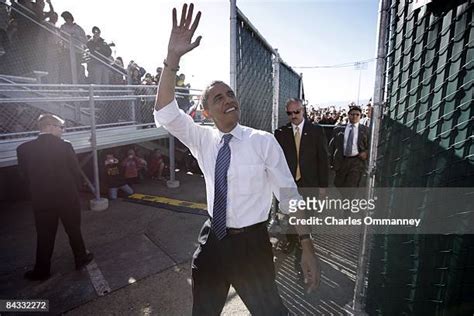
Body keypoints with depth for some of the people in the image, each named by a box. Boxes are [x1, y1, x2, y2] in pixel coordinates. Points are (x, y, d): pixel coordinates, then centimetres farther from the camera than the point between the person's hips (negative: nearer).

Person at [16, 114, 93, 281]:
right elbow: (76, 172, -8)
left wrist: (40, 192, 15)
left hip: (42, 200, 2)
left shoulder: (24, 149, -6)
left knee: (44, 236, 14)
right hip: (68, 197, -2)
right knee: (74, 229, 15)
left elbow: (26, 175, 2)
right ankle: (81, 258, 31)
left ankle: (42, 270, 26)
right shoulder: (64, 146, -14)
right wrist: (75, 191, 9)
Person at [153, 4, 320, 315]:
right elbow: (165, 113, -14)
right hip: (212, 239, 4)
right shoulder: (203, 140, -4)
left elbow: (289, 193, -11)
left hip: (251, 242, -3)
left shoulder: (264, 141, -14)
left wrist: (307, 247, -11)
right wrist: (173, 58, -27)